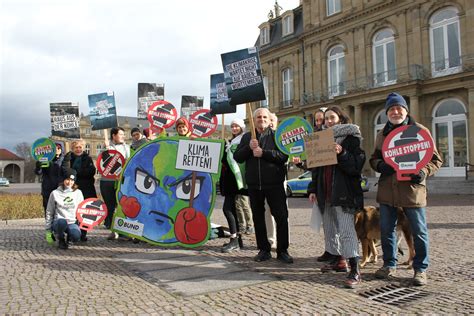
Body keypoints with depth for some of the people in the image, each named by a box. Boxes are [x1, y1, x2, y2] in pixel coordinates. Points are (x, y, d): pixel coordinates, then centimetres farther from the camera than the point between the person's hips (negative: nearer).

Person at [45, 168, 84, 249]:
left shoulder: (78, 193, 7)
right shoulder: (55, 193, 3)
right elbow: (49, 213, 7)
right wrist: (48, 230, 5)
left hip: (72, 223, 1)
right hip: (58, 222, -1)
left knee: (76, 236, -31)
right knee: (62, 222, -38)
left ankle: (68, 237, 8)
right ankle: (61, 240, -5)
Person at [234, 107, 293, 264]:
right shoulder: (246, 137, 13)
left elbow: (284, 155, -11)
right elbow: (237, 157, 4)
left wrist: (263, 153, -18)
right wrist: (249, 147, -12)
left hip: (274, 183, -3)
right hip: (254, 184, 3)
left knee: (281, 217, -3)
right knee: (258, 218, 10)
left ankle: (282, 251, 10)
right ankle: (264, 250, 21)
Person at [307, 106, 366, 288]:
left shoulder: (350, 138, -3)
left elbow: (356, 165, -11)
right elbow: (316, 168, 18)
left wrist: (342, 154, -26)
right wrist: (313, 189, 13)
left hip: (344, 192, -7)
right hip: (325, 193, 7)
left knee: (346, 230, -11)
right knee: (329, 228, 13)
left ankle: (355, 270, -8)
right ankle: (337, 260, 28)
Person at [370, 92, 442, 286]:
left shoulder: (420, 130, 0)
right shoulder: (382, 134, 12)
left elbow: (436, 159, 3)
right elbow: (374, 158, 18)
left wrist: (424, 171, -17)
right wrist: (380, 165, -5)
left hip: (412, 189, -3)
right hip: (387, 189, 4)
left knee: (419, 232, 5)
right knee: (386, 230, 10)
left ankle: (420, 269, 20)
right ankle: (389, 265, 27)